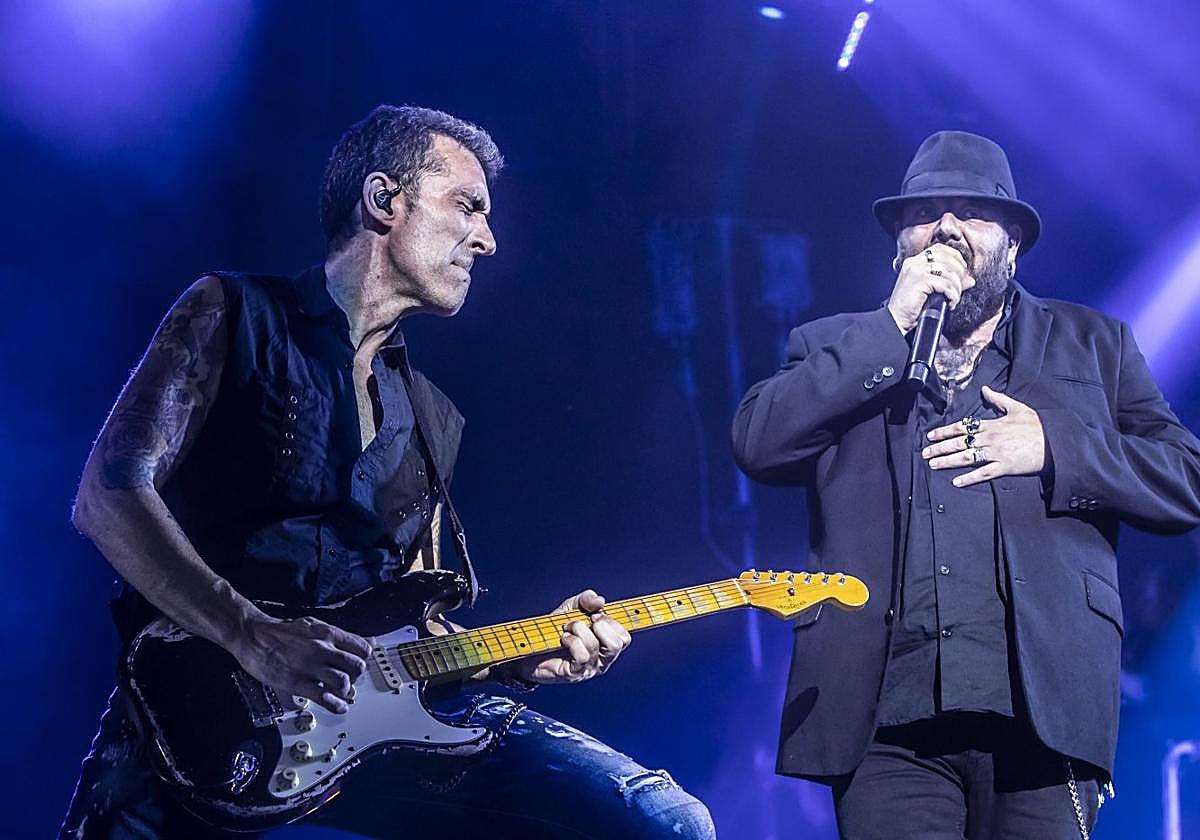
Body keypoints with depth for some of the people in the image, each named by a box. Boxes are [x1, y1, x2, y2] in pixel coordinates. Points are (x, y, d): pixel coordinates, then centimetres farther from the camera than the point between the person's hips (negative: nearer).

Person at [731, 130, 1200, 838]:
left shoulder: (1091, 345, 18)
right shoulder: (838, 351, 17)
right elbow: (757, 442, -2)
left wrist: (1053, 446, -6)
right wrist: (892, 326, -4)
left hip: (1042, 711, 0)